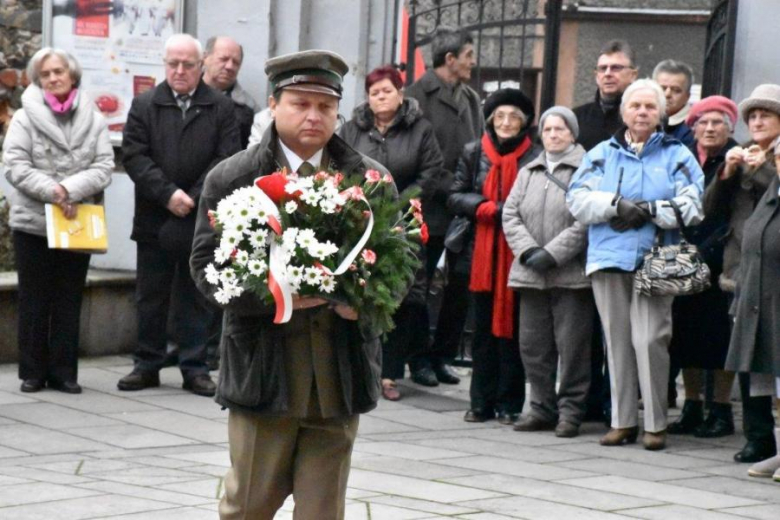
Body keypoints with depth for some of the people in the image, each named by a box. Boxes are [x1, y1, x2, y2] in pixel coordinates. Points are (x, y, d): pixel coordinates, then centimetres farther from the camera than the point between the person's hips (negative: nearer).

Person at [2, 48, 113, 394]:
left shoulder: (93, 119, 4)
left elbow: (104, 167, -3)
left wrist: (69, 190, -17)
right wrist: (52, 191, -19)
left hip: (78, 223, 1)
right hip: (32, 221, -1)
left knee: (69, 301, 7)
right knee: (34, 300, 6)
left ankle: (64, 372, 14)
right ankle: (32, 371, 14)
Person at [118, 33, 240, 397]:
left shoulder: (221, 109, 3)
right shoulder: (144, 106, 6)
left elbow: (226, 161, -4)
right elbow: (134, 157, -3)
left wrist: (192, 199, -14)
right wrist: (168, 194, -14)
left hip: (200, 221, -1)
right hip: (154, 220, 1)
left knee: (196, 298, 5)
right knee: (151, 297, 8)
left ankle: (195, 368, 12)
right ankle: (147, 365, 16)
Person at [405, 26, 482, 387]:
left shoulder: (470, 98, 15)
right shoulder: (420, 95, -6)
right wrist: (450, 187, -14)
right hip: (430, 211, -6)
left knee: (459, 288, 7)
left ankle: (443, 357, 17)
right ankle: (421, 360, 10)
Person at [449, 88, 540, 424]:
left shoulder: (536, 157, -3)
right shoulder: (474, 153, 10)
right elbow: (455, 198, 9)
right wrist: (489, 208, -6)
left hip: (518, 255, -3)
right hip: (482, 253, 3)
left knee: (512, 327, -1)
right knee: (483, 329, 6)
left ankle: (509, 403, 6)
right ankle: (482, 402, 12)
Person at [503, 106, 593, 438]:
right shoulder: (528, 173, 16)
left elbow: (587, 221, -11)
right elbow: (510, 214, 10)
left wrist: (552, 253, -14)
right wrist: (529, 251, -6)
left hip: (571, 274, -6)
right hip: (531, 274, 6)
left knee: (572, 345, -4)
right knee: (533, 344, 7)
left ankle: (571, 410, 4)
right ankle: (542, 407, 16)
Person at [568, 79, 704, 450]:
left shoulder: (676, 156, 10)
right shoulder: (602, 154, 15)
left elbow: (692, 207, -2)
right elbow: (578, 199, 3)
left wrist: (648, 211, -11)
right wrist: (616, 204, -11)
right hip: (609, 259, 3)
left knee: (649, 339, -11)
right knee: (617, 340, 4)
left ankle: (655, 424, -3)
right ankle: (623, 421, 11)